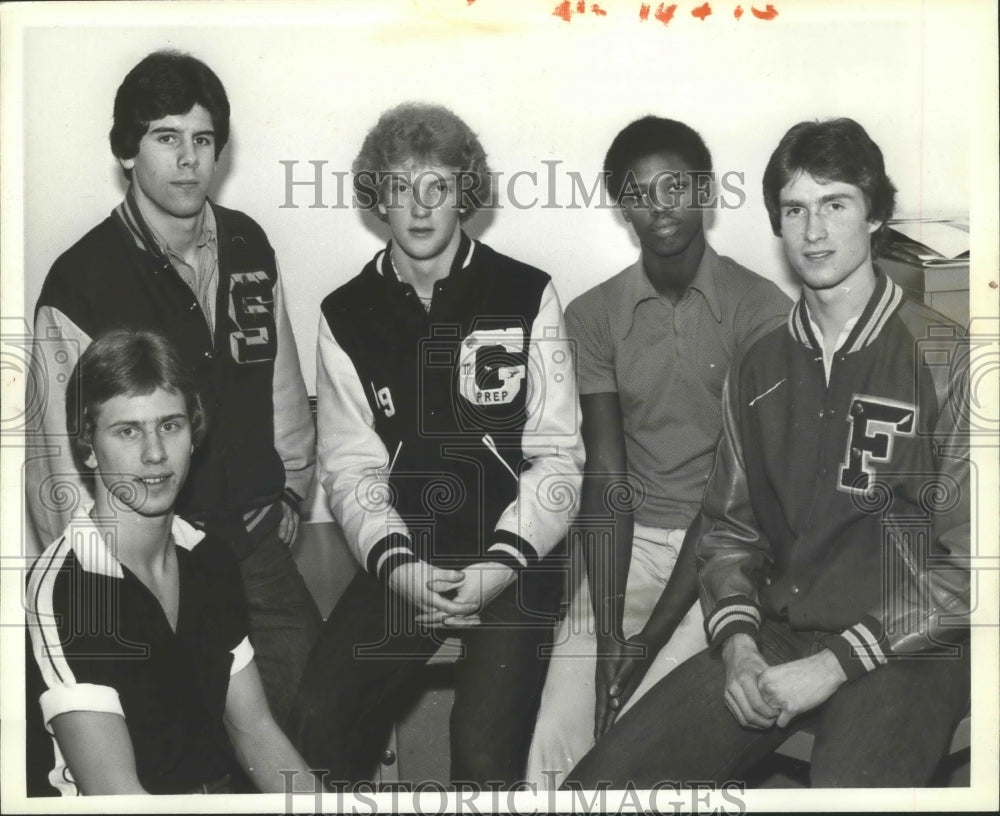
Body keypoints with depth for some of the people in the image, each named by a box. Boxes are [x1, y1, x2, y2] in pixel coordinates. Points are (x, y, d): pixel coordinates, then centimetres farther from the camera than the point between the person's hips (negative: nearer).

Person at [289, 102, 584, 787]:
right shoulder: (346, 315, 8)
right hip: (402, 565, 2)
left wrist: (503, 563, -14)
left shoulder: (527, 296, 2)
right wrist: (397, 564, -14)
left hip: (513, 562, -2)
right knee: (319, 721, -15)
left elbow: (557, 453, -2)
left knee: (485, 742, -22)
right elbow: (351, 465, 3)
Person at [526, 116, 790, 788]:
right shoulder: (594, 315, 3)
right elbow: (607, 477, -3)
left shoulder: (761, 309, -6)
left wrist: (653, 635, -17)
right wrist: (608, 636, -14)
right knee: (557, 739, -13)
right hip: (630, 542, 3)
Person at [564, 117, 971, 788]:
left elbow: (967, 565, -8)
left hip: (907, 655, -4)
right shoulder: (759, 367, 12)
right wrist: (738, 644, -5)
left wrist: (835, 665, -13)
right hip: (772, 640, 5)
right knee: (598, 783, -11)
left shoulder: (946, 361, -5)